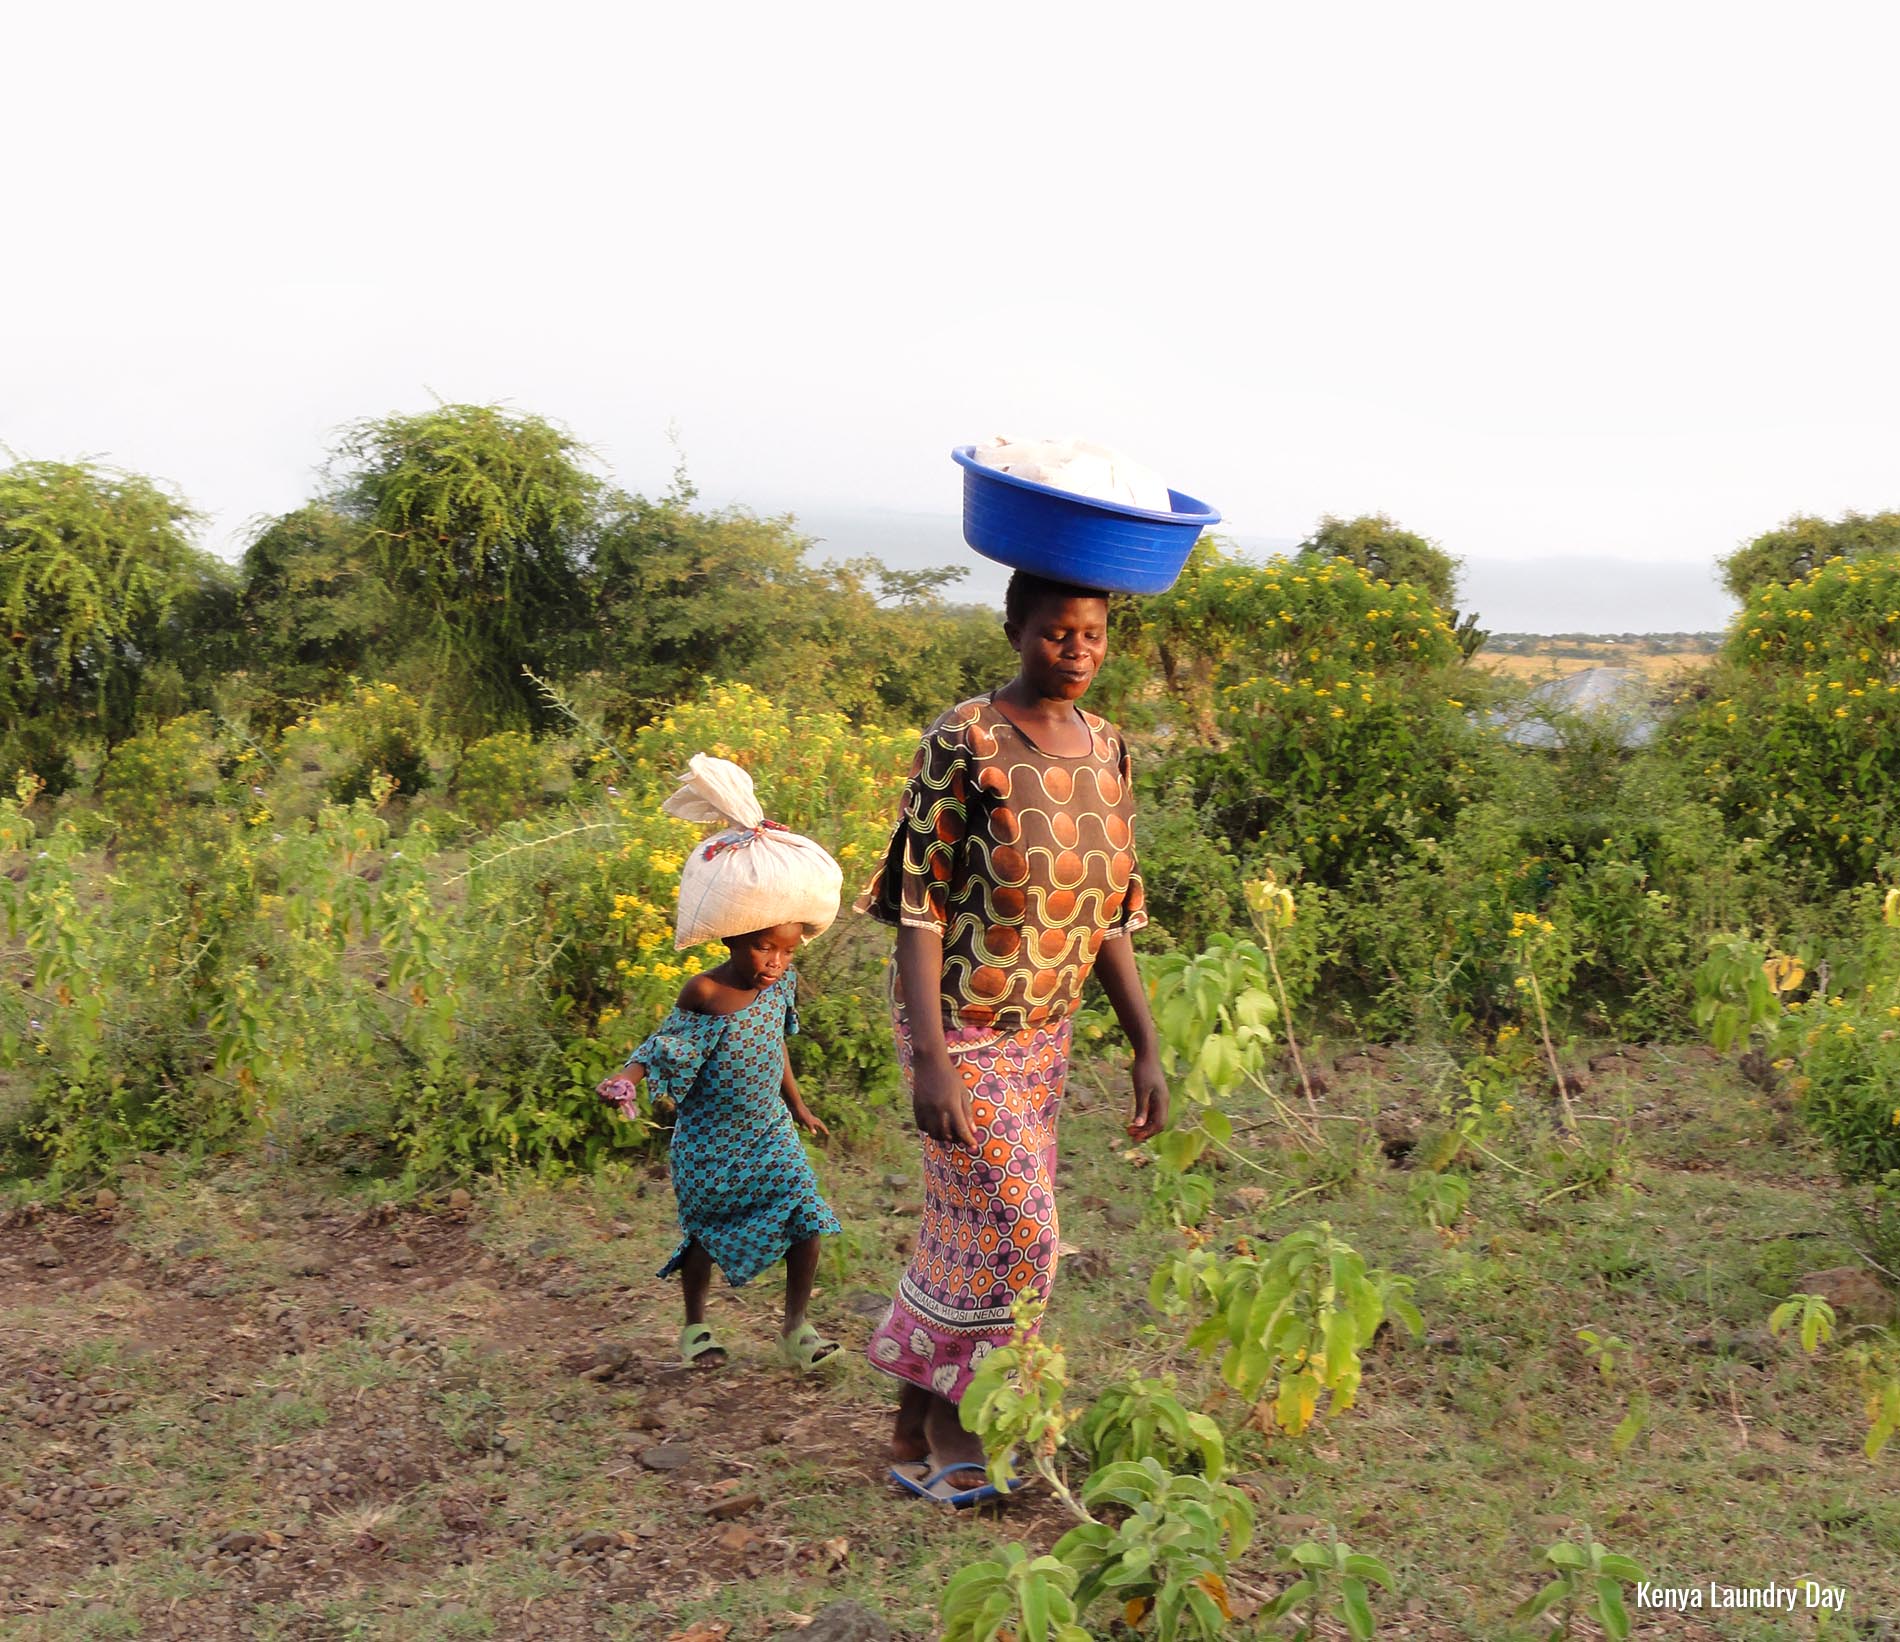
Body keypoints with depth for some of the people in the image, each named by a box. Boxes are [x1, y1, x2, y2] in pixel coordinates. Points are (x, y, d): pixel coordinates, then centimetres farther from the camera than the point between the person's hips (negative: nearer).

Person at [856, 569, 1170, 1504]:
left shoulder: (1103, 749, 5)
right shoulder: (964, 743, -15)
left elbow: (1110, 911, 10)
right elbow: (920, 903, -16)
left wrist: (1146, 1048, 8)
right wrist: (930, 1058, -22)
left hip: (1044, 1030, 6)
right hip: (964, 1028, -6)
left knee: (966, 1230, 14)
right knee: (1012, 1231, -3)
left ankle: (915, 1431, 28)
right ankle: (948, 1416, 22)